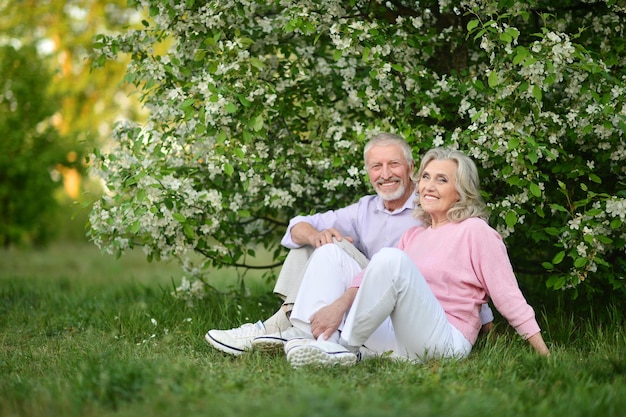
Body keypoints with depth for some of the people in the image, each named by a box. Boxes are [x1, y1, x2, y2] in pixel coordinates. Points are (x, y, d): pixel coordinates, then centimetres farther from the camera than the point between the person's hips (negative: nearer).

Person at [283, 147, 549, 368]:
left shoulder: (474, 230, 3)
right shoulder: (414, 235, 23)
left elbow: (508, 298, -2)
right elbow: (370, 275, 7)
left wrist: (545, 355, -7)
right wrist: (341, 302, -13)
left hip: (444, 341, -7)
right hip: (397, 341, 7)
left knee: (391, 259, -28)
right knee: (329, 253, 2)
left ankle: (346, 345, -18)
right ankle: (326, 344, -21)